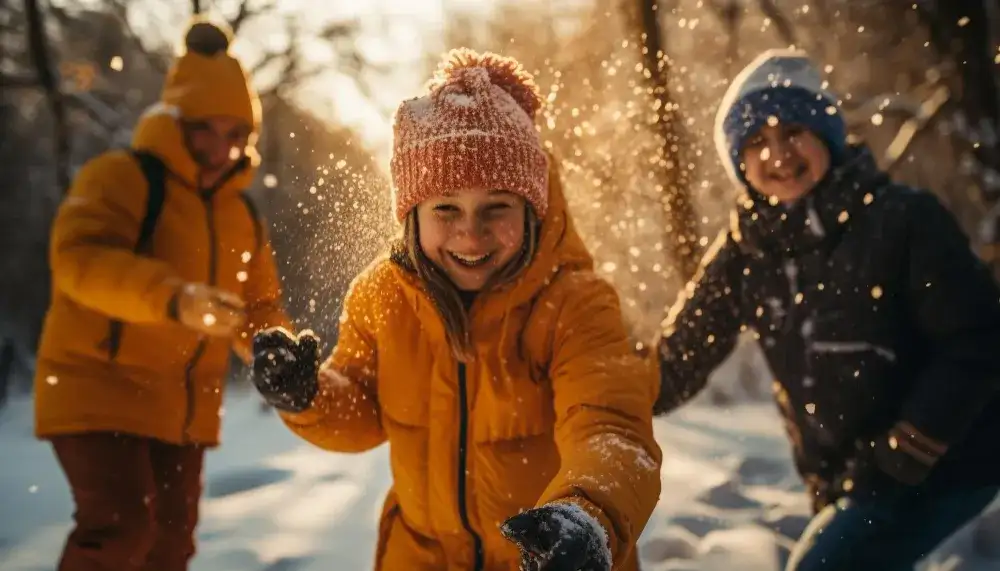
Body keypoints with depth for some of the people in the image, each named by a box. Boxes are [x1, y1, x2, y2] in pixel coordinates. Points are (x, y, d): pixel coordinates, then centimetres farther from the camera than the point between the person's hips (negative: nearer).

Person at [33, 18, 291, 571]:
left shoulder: (242, 215, 11)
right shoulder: (120, 177, -11)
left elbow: (258, 309, 15)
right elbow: (79, 258, -28)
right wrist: (173, 297, -43)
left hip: (183, 407, 7)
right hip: (99, 389, -7)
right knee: (120, 526, -19)